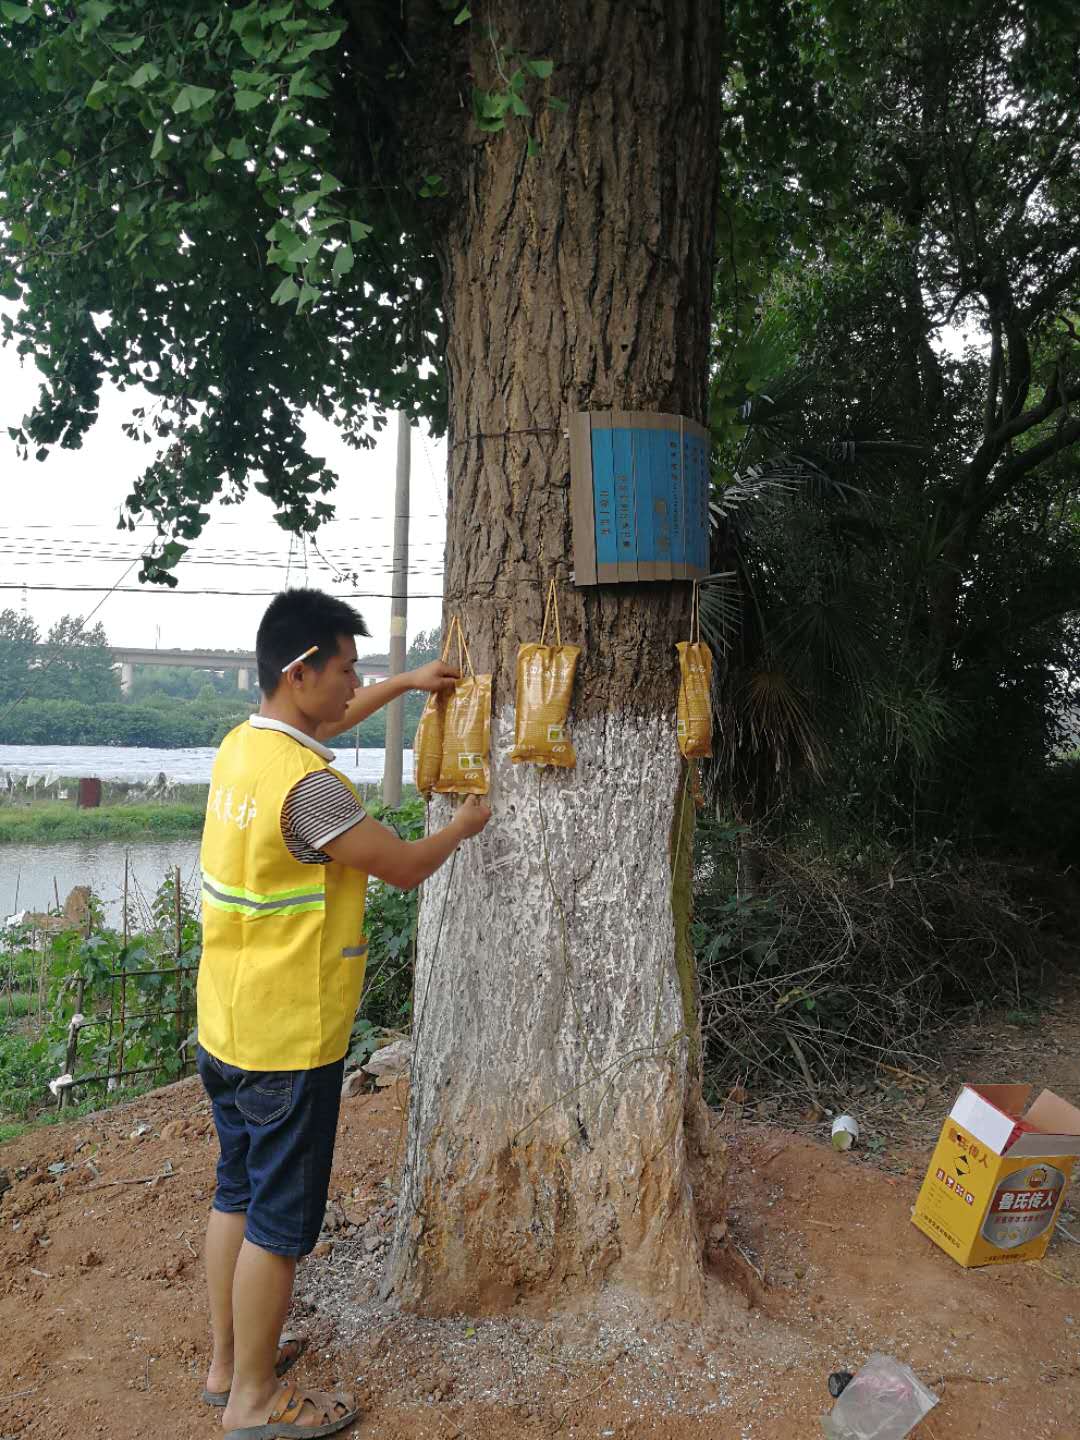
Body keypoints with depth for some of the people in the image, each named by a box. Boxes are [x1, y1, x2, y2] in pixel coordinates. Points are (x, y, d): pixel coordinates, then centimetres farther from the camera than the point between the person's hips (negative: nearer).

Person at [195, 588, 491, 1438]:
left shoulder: (242, 744, 1)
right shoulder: (308, 786, -26)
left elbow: (322, 725, 24)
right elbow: (405, 867, -16)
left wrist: (405, 684, 23)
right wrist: (462, 827, 3)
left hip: (228, 1025, 9)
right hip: (289, 1040, -9)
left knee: (238, 1193, 21)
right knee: (281, 1219, 7)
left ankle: (228, 1361, 37)